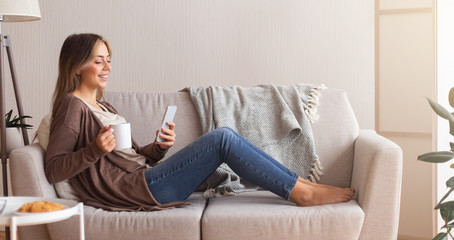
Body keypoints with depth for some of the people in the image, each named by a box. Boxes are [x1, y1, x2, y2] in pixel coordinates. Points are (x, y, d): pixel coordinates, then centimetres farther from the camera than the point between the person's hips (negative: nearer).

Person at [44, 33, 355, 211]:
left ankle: (300, 183, -4)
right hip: (133, 189, -9)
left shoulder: (104, 107, 24)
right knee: (223, 138, -17)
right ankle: (301, 192, -11)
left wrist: (160, 147, 1)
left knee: (223, 137, -4)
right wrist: (95, 149, -24)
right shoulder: (72, 106, -4)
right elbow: (53, 169, -12)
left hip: (144, 177, 9)